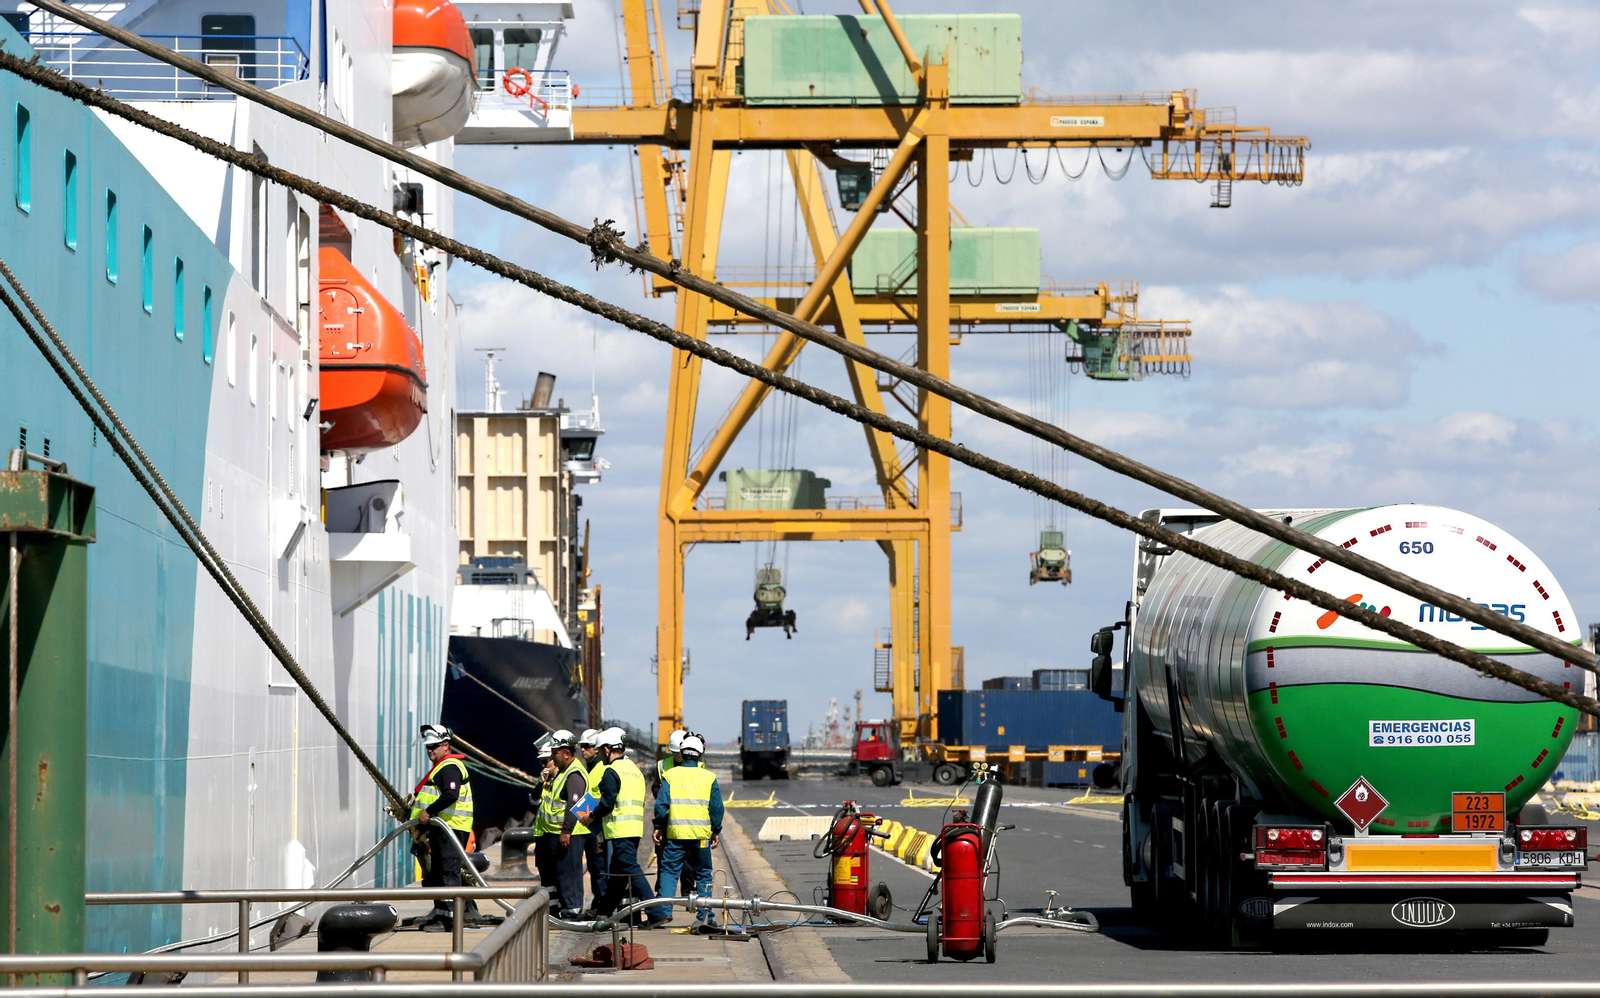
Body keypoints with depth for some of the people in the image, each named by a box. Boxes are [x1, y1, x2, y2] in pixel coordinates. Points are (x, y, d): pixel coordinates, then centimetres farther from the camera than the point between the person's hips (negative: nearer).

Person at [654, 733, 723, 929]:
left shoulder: (671, 775, -1)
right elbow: (717, 807, 3)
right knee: (703, 874, 9)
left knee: (669, 871, 8)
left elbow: (661, 804, -3)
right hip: (701, 833, 1)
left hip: (675, 833, -1)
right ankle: (704, 916, 6)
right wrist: (716, 831, 14)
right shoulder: (709, 777, 2)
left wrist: (659, 827, 9)